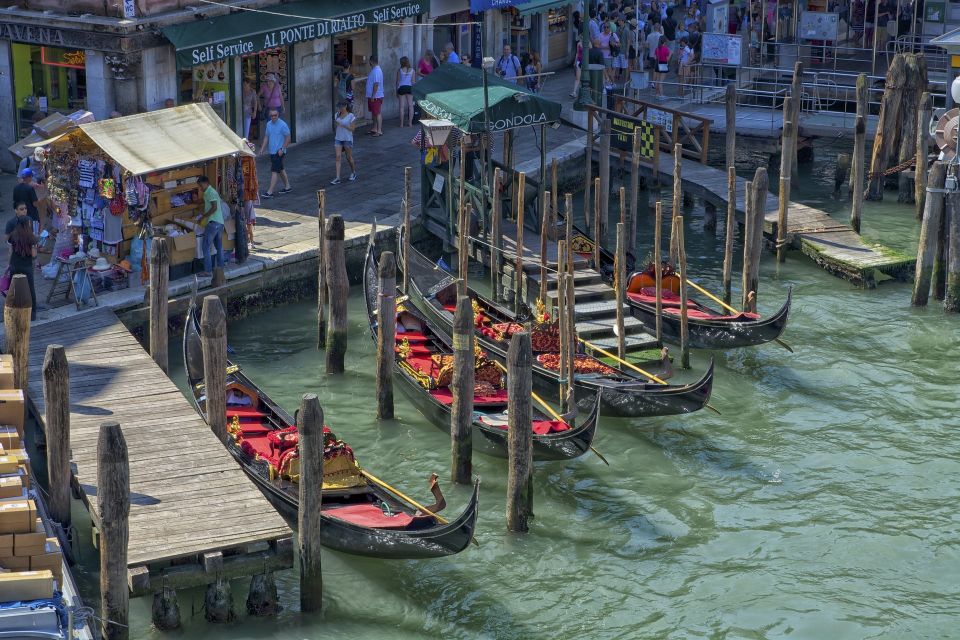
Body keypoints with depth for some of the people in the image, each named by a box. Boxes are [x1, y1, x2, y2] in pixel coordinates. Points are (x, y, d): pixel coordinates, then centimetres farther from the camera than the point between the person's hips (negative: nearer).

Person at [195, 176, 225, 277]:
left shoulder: (210, 192, -11)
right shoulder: (209, 192, 20)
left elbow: (214, 207, -21)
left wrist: (203, 217, -16)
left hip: (213, 222, -11)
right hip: (220, 222, 11)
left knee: (206, 247, -8)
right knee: (219, 246, 14)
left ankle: (208, 271, -10)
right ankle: (220, 268, 19)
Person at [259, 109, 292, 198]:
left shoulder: (283, 125, -13)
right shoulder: (268, 124, 8)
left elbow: (288, 138, -11)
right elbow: (266, 137, 16)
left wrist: (282, 149, -16)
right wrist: (262, 148, 6)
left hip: (279, 152, -8)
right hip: (272, 151, 8)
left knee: (274, 171, -10)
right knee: (280, 169, 18)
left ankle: (270, 192, -12)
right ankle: (287, 187, 30)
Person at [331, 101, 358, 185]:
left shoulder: (351, 116, -10)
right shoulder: (337, 115, 5)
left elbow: (352, 128, -13)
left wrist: (342, 124, -22)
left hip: (347, 139, -4)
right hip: (338, 139, 4)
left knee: (349, 157, 10)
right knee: (338, 157, -8)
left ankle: (353, 172, 37)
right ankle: (337, 178, -12)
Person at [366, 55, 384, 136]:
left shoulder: (376, 71, -19)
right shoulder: (375, 70, 13)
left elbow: (376, 84, -24)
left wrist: (373, 96, -24)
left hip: (376, 96, -10)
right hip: (373, 96, 10)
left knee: (377, 113, -7)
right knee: (374, 113, 16)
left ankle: (379, 131, -4)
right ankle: (375, 129, 25)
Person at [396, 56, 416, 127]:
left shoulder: (399, 70, -2)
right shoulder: (412, 70, 3)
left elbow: (398, 81, 0)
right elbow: (413, 81, 2)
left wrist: (397, 91, 6)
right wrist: (413, 90, 10)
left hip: (401, 88, -1)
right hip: (409, 88, 1)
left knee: (402, 106, 1)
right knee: (410, 105, 7)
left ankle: (401, 123, 2)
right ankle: (410, 123, 6)